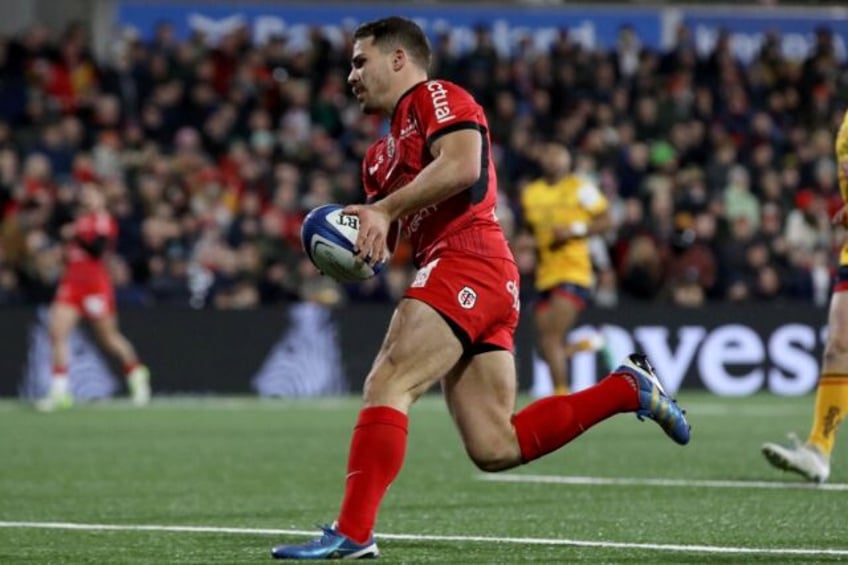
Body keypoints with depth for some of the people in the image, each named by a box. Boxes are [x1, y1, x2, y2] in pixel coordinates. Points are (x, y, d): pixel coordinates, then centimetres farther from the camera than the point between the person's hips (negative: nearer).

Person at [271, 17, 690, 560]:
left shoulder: (436, 97, 2)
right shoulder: (382, 154, 29)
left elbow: (462, 165, -17)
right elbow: (376, 243, 26)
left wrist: (384, 208, -15)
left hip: (467, 263, -10)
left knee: (386, 386, -17)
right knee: (495, 448, 2)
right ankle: (628, 387, 10)